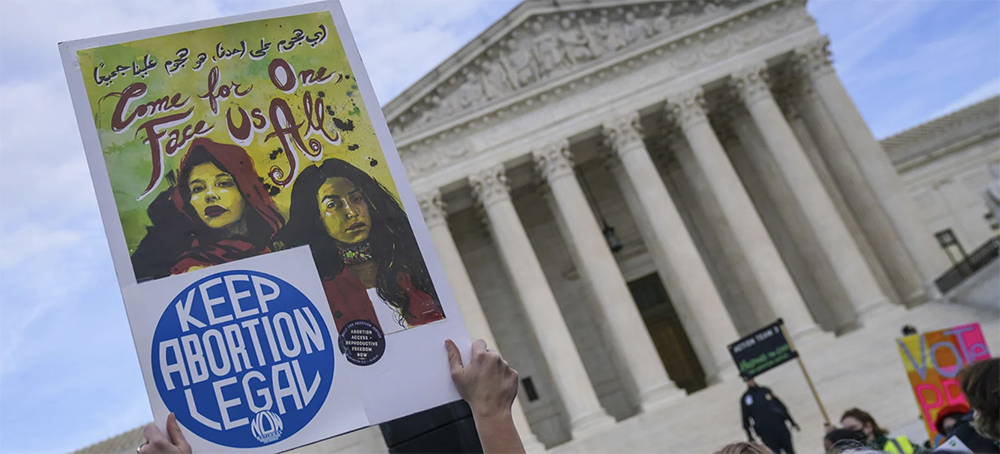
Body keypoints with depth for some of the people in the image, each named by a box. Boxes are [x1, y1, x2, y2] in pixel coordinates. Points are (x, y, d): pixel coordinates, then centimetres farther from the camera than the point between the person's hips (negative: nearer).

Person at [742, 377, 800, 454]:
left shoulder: (765, 390, 11)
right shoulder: (745, 398, 2)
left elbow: (781, 406, 17)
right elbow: (745, 420, 2)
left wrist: (792, 422, 17)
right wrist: (750, 437, -3)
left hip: (780, 427, 3)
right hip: (765, 432, -3)